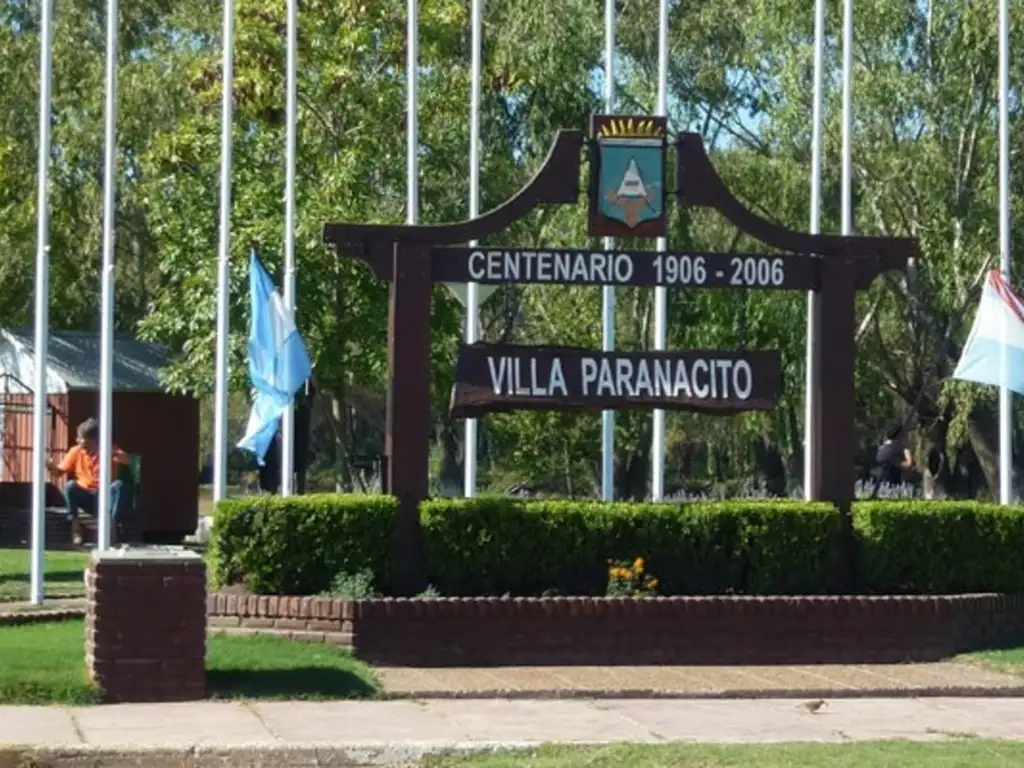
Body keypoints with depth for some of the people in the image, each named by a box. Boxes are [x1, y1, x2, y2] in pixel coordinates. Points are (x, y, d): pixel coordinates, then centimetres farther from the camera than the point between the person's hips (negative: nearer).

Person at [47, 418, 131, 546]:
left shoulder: (108, 449, -3)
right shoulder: (76, 451, 2)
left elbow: (128, 461, -18)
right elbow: (61, 471, 3)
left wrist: (113, 454, -38)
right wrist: (52, 466, -20)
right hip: (84, 497, 1)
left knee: (118, 485, -31)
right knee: (70, 485, -28)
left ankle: (111, 524, -31)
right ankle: (75, 525, -23)